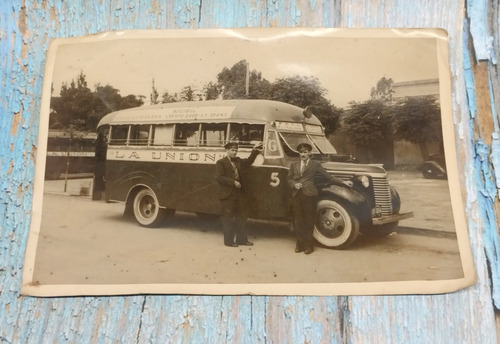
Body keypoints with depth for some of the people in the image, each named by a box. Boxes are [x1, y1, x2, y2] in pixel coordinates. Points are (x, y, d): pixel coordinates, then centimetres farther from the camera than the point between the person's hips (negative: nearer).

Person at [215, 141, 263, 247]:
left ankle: (241, 239, 23)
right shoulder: (221, 162, -7)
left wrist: (255, 150, -4)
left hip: (239, 194, 7)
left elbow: (248, 161, 9)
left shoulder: (238, 161, 14)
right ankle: (228, 241, 12)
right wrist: (233, 182, -20)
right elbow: (219, 177, -15)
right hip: (227, 195, -7)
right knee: (228, 218, 2)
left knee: (241, 217, 12)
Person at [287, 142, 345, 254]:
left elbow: (328, 176, 5)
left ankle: (308, 245, 12)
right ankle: (300, 244, 15)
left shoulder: (315, 164, 7)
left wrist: (342, 182, -1)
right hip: (296, 195, 3)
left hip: (309, 195, -3)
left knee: (309, 221, 0)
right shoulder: (293, 165, 18)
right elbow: (289, 179, 18)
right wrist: (294, 185, -3)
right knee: (298, 221, 3)